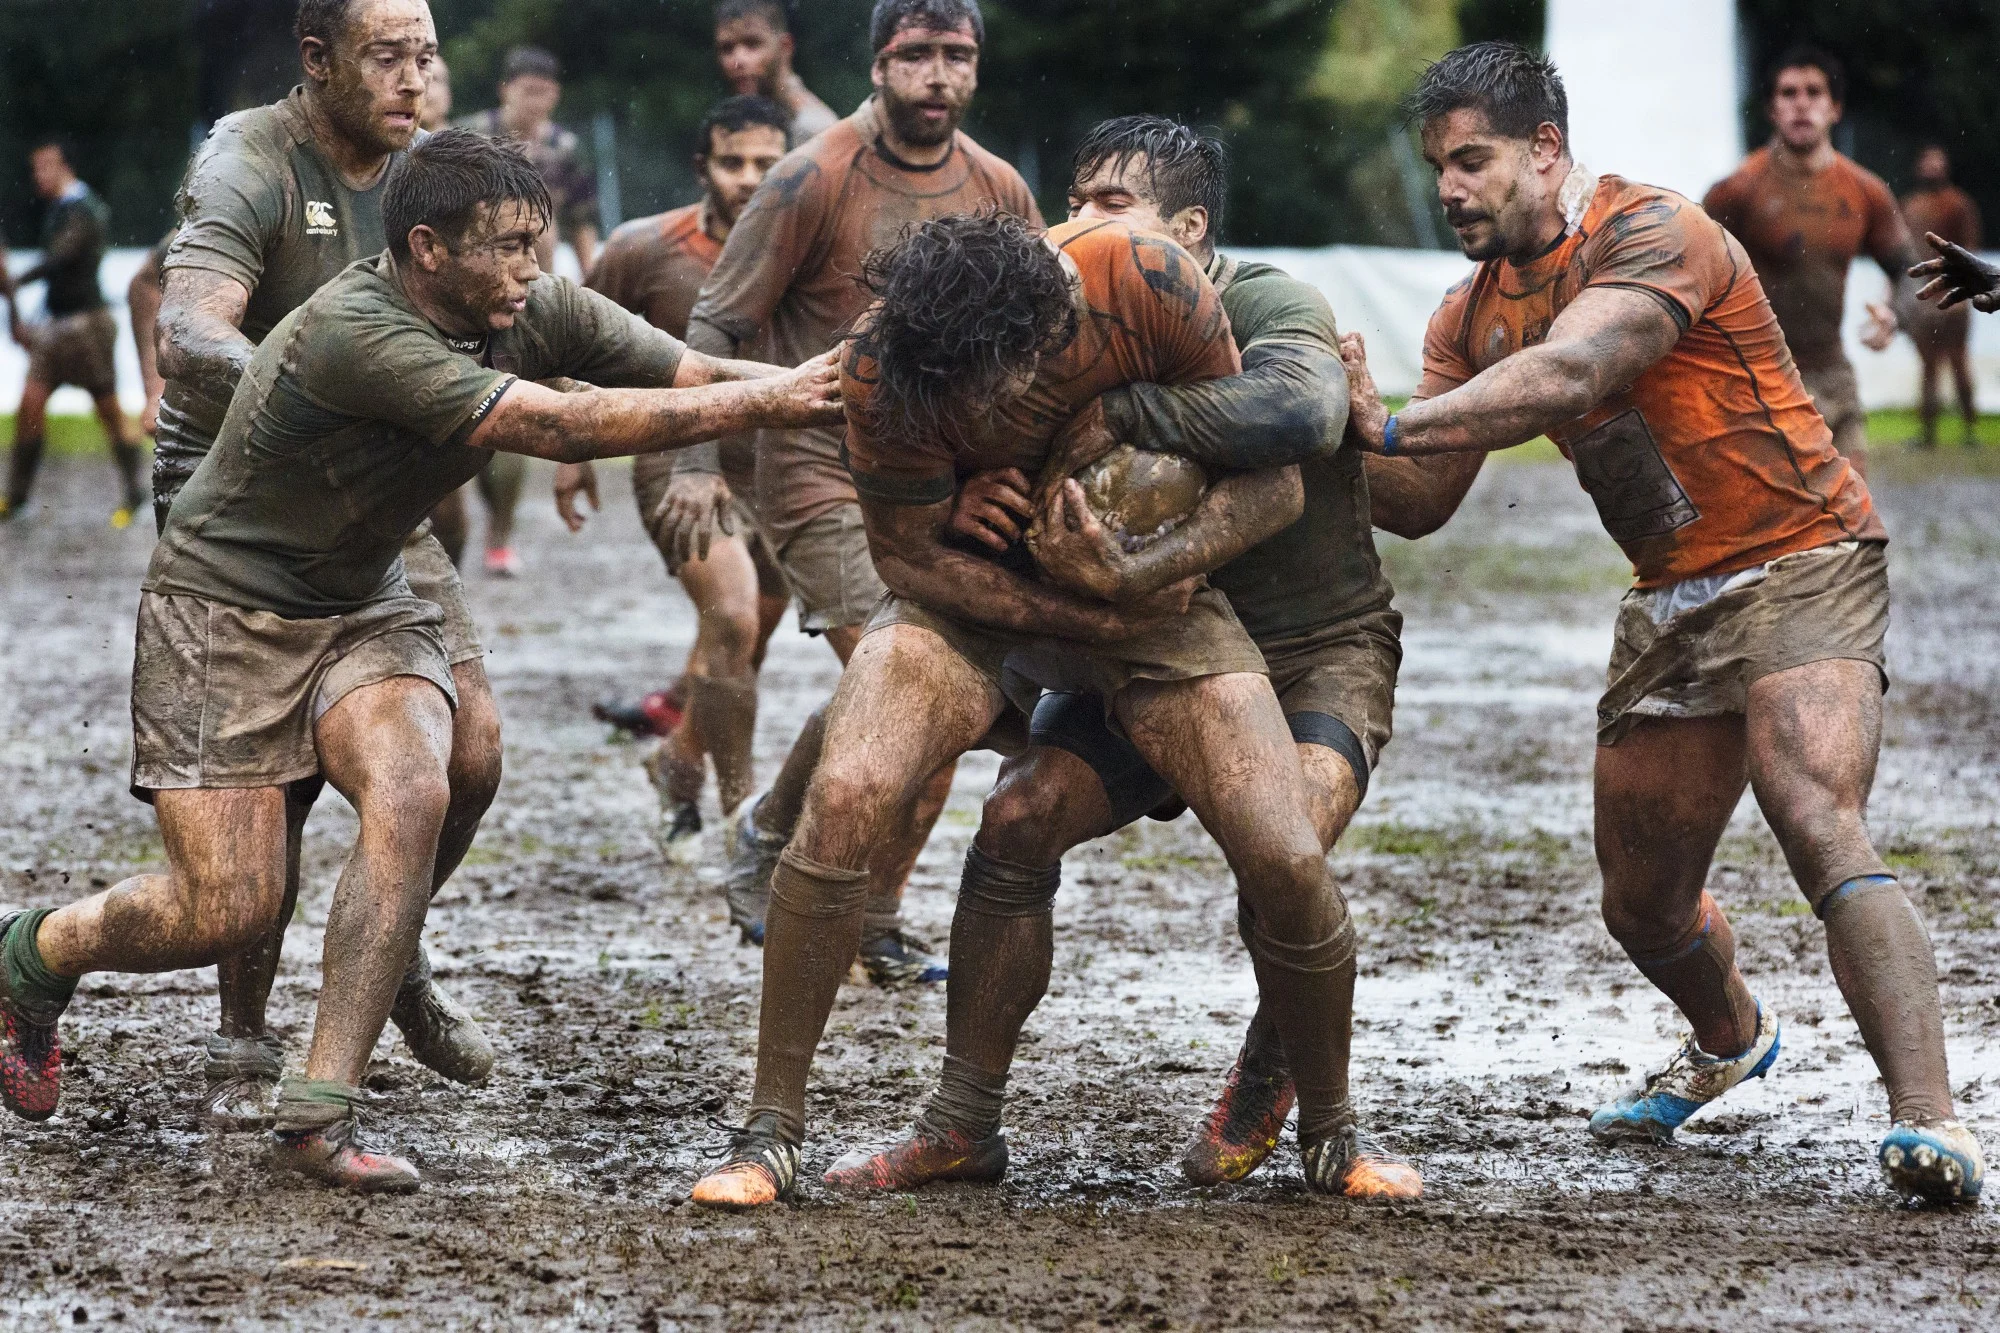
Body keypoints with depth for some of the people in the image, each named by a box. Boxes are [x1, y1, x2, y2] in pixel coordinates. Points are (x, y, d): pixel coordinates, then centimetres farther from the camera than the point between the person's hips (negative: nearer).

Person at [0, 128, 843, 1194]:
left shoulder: (541, 316, -10)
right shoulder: (354, 332, -31)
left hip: (364, 607, 6)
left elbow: (706, 377, -10)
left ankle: (319, 1113, -17)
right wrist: (767, 403, -32)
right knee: (225, 914, -10)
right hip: (224, 609, -6)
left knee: (411, 795, -24)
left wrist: (823, 389, -29)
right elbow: (556, 426, -36)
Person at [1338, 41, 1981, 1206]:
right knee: (1644, 903, 13)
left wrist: (1391, 427, -38)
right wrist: (1355, 427, -17)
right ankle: (1731, 1042, 47)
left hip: (1798, 565, -8)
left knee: (1820, 830, -28)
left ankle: (1929, 1121, -34)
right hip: (1672, 603, 8)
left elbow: (1565, 375, -35)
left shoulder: (1654, 237, -18)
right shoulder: (1475, 314, 8)